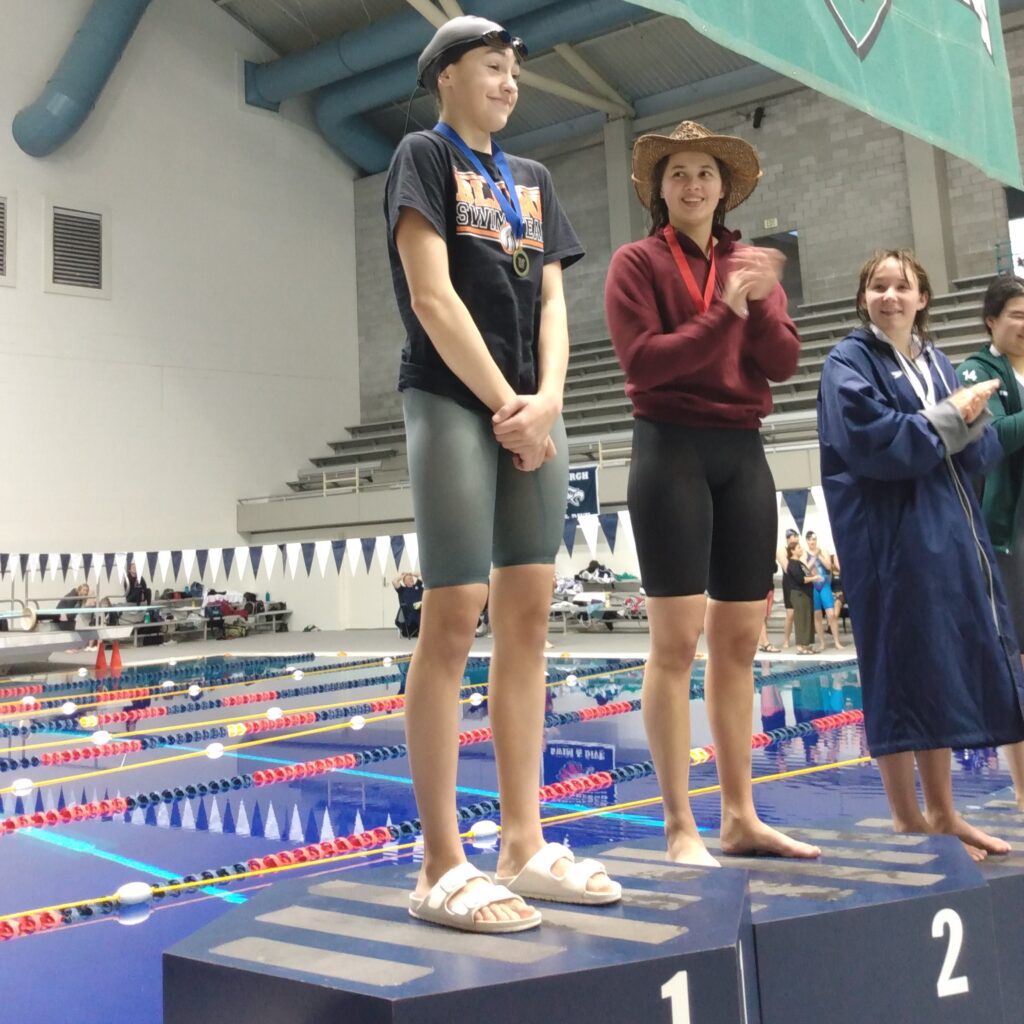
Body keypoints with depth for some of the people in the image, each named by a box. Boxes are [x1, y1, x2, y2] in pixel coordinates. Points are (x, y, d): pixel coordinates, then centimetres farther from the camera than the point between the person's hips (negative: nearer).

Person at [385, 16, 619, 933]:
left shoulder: (533, 182, 21)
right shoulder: (424, 155, 3)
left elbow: (552, 301, 12)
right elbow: (431, 296, -9)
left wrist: (546, 400, -6)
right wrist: (504, 405, -11)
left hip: (533, 412, 7)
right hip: (452, 401, -7)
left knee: (528, 617, 3)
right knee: (455, 618, -10)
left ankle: (524, 845, 11)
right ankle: (442, 867, -5)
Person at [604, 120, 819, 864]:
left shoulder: (752, 266, 15)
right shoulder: (638, 263, 1)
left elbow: (785, 363, 4)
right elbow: (643, 361, -13)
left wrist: (759, 305, -12)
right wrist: (723, 313, -19)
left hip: (744, 453, 6)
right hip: (672, 449, -5)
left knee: (740, 640, 6)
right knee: (678, 640, -7)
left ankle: (742, 817, 15)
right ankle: (680, 825, 1)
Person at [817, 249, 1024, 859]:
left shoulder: (935, 362, 16)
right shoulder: (850, 363, -3)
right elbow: (871, 443, -18)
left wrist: (971, 419, -12)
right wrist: (947, 419, -11)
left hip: (949, 534, 7)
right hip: (889, 540, -7)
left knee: (945, 670, 9)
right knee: (899, 673, -4)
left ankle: (942, 815, 19)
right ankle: (908, 820, 6)